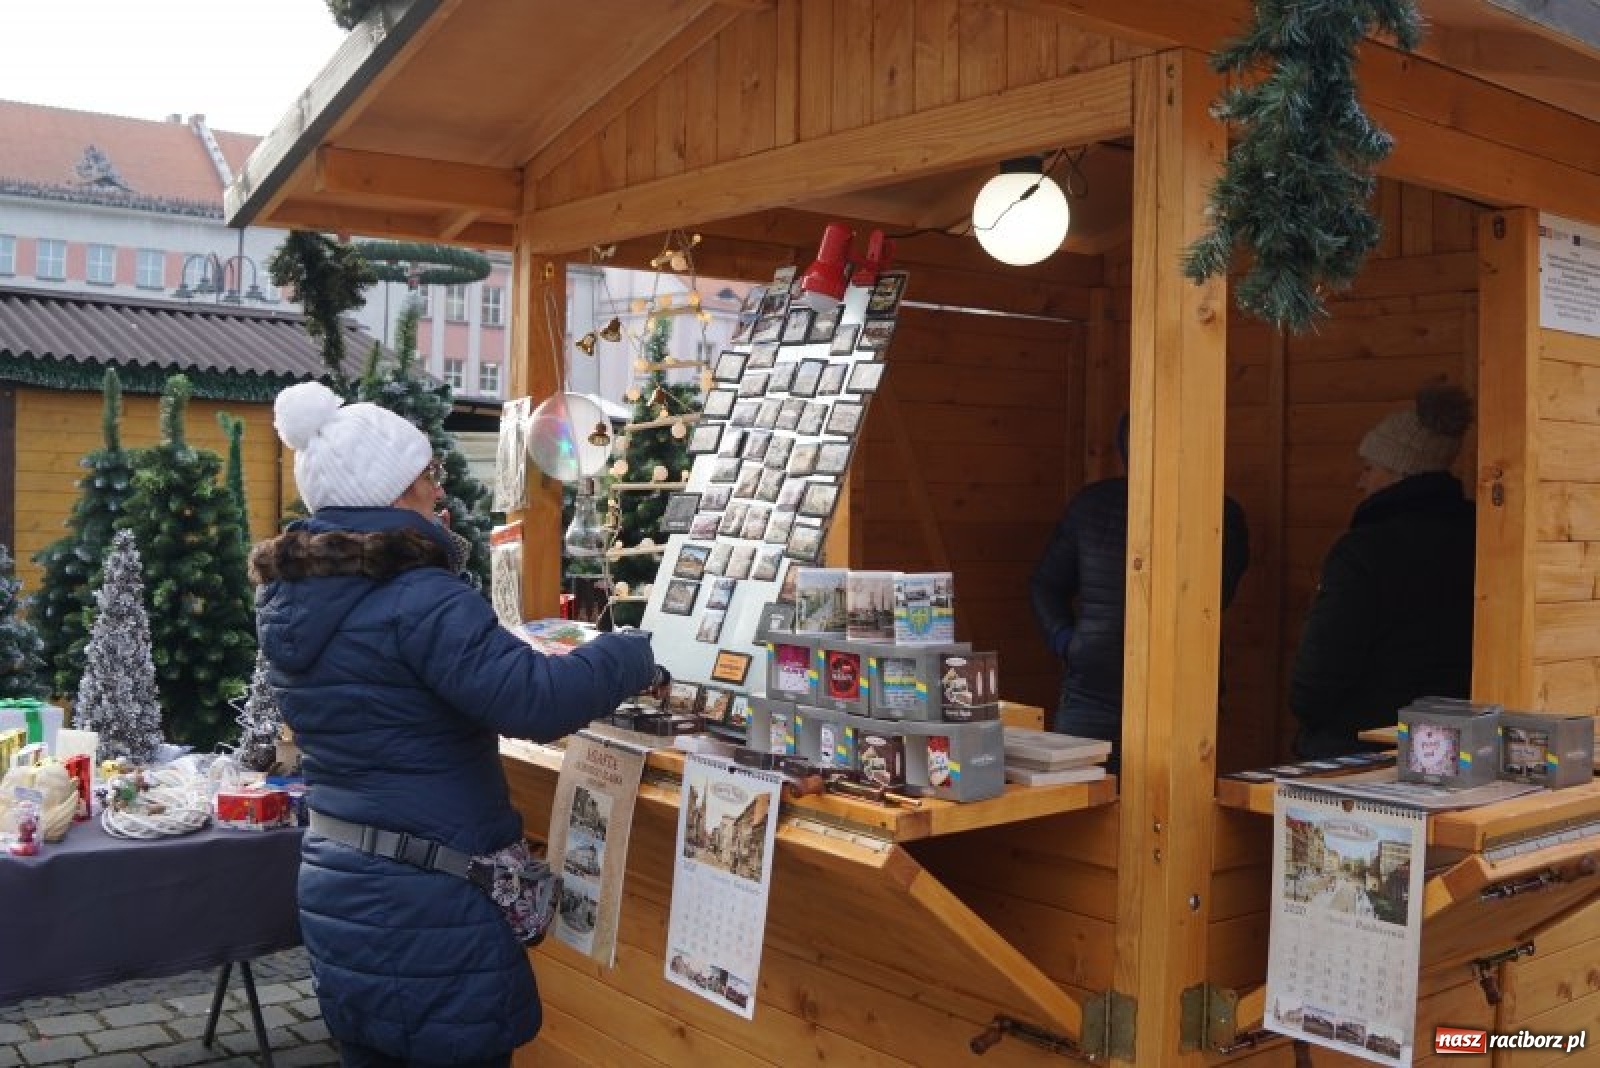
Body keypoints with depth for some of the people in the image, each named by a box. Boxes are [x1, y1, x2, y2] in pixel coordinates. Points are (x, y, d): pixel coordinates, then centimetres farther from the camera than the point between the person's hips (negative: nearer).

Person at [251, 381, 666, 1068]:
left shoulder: (285, 597, 6)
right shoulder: (416, 598, -21)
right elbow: (534, 701, -29)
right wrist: (632, 657, -13)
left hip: (334, 887, 8)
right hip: (426, 910, -8)